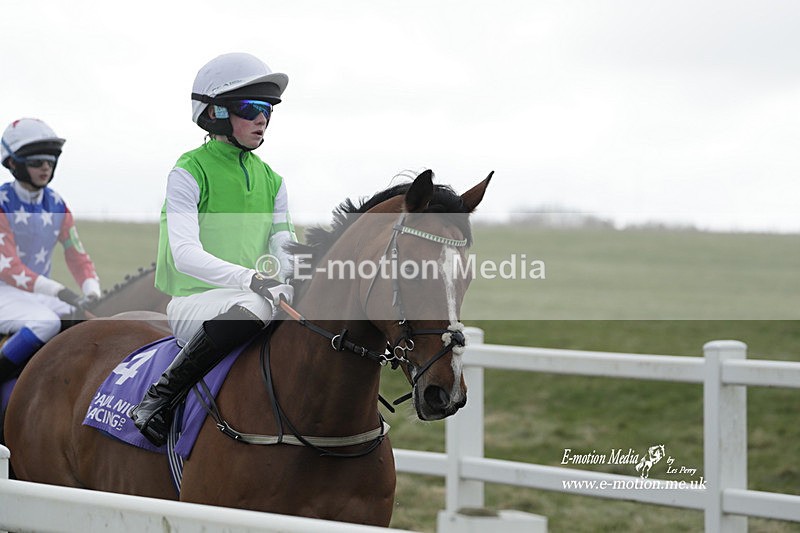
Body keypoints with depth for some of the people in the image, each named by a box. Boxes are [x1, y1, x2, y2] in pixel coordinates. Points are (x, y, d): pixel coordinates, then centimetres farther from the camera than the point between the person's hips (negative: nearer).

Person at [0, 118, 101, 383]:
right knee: (46, 323, -34)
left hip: (40, 295, 7)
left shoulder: (56, 205, 7)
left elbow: (78, 257, 10)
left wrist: (92, 294, -10)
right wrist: (60, 292, -28)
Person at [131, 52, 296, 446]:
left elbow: (284, 251, 7)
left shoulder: (271, 181, 15)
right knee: (254, 308, -38)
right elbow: (185, 254, -19)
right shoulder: (189, 172, -5)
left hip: (255, 296, 6)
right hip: (195, 305, -6)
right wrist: (248, 279, -35)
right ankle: (162, 395, -24)